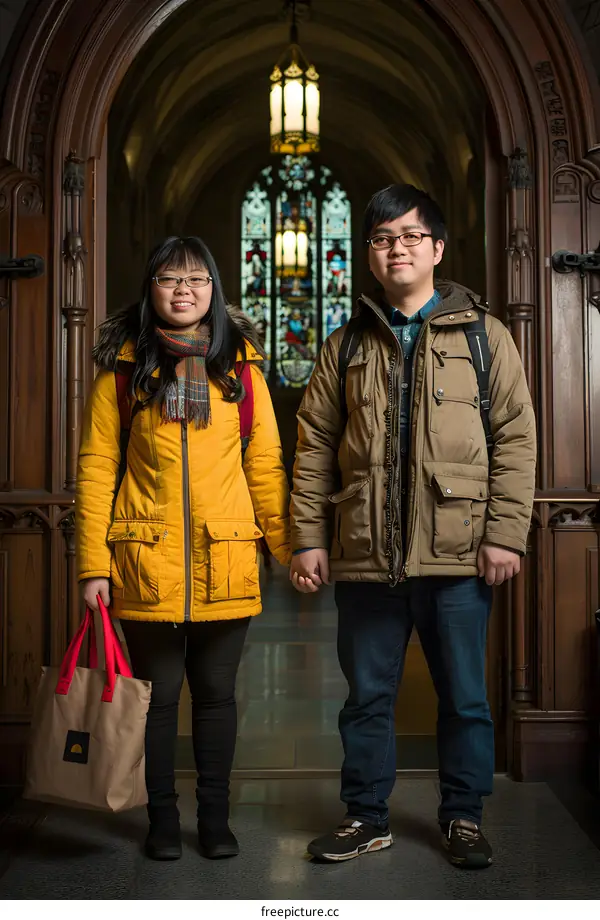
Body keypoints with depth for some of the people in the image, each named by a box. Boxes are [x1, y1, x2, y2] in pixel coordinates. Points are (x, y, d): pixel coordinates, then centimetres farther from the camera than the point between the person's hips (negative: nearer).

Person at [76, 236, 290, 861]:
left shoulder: (240, 365, 6)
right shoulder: (122, 365, 2)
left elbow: (265, 465, 6)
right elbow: (96, 467, -1)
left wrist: (288, 547, 0)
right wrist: (94, 563, -7)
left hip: (225, 562, 1)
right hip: (146, 561, -1)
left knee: (216, 693, 11)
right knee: (157, 695, 9)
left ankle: (215, 819, 26)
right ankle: (162, 820, 27)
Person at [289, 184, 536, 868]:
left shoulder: (483, 335, 6)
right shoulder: (346, 346, 11)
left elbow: (516, 439, 0)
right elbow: (314, 447, 7)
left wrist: (505, 533, -7)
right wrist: (308, 538, 0)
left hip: (456, 555, -1)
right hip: (364, 555, 2)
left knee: (464, 697, 9)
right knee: (367, 695, 12)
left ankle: (463, 817, 28)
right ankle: (366, 817, 27)